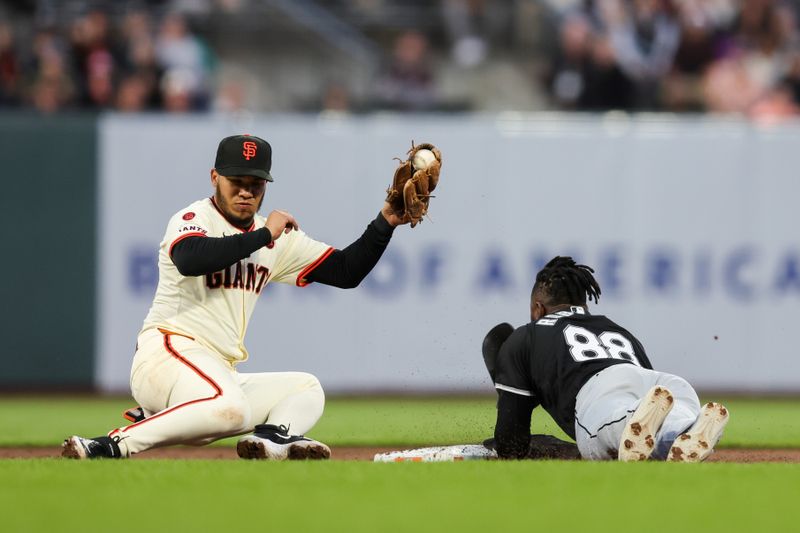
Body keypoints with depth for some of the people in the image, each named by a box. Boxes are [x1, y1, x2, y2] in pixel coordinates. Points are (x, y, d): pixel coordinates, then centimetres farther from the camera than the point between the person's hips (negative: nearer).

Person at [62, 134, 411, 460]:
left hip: (220, 375, 9)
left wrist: (385, 223, 4)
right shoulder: (193, 219, -3)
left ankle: (275, 436, -24)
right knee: (230, 408, -36)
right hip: (166, 352, -9)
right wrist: (263, 235, -21)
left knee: (307, 389, 9)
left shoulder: (277, 239, 19)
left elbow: (346, 271, 18)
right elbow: (189, 259, -28)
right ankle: (115, 444, -33)